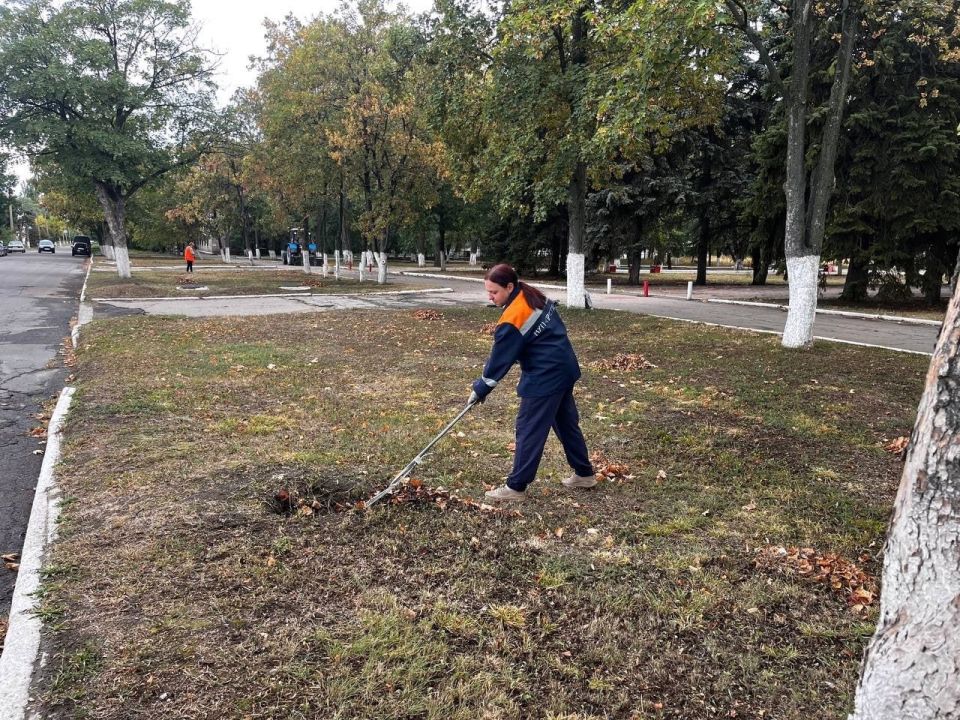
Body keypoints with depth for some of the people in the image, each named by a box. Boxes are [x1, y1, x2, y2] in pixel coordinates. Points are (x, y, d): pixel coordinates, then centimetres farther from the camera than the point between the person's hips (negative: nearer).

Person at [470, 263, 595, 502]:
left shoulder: (512, 320, -23)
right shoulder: (534, 296, 3)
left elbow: (500, 360, -15)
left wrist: (480, 389, -3)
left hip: (545, 377, -10)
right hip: (564, 368, 10)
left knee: (529, 430, -1)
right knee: (566, 422, 20)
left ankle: (516, 487, 8)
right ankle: (584, 473, 32)